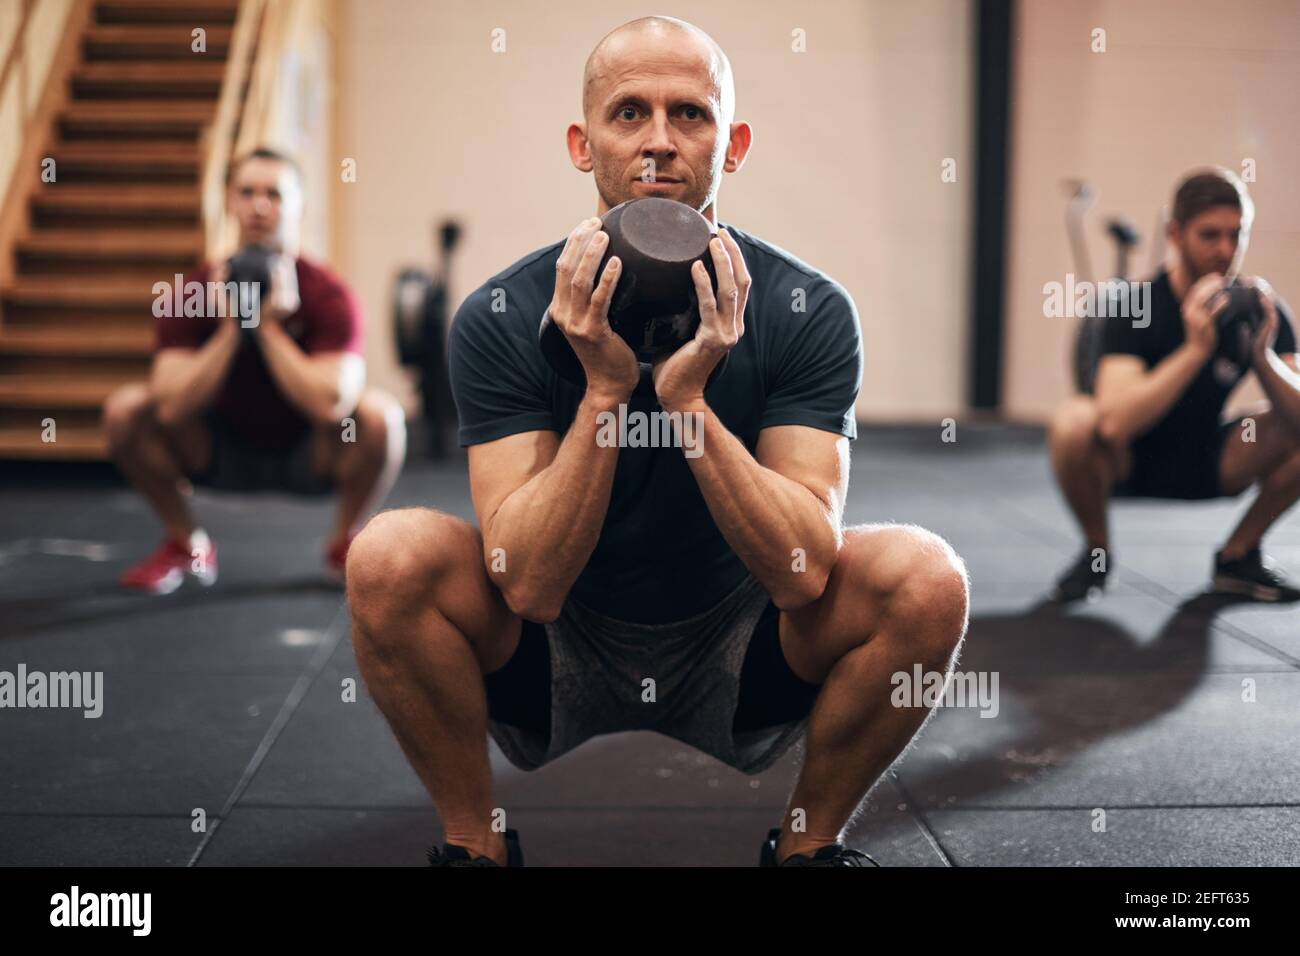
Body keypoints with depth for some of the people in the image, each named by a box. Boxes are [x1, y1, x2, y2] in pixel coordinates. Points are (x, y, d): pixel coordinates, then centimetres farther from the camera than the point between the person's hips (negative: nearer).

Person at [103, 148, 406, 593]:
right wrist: (231, 326, -31)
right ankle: (184, 544, 2)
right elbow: (172, 407, -27)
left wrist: (269, 326, -32)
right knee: (125, 409, -20)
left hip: (309, 456, -2)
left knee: (379, 414, -32)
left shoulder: (329, 295, -20)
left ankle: (345, 544, -5)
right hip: (224, 451, 2)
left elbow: (331, 404, -35)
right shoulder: (189, 293, -15)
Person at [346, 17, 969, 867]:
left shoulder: (807, 311, -14)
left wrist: (689, 403, -35)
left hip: (738, 673, 1)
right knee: (392, 557, -27)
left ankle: (809, 846, -1)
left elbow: (801, 574, -23)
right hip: (561, 671, 0)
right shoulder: (503, 318, -15)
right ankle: (475, 845, -3)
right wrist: (604, 391, -34)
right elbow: (530, 584, -23)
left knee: (925, 577, -26)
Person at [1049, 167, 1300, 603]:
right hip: (1131, 463, -4)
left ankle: (1238, 555, 1)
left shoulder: (1264, 309, -11)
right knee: (1072, 423, -36)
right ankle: (1097, 551, -7)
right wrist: (1196, 349, -44)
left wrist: (1262, 355, -36)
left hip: (1208, 465, 4)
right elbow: (1116, 421, -38)